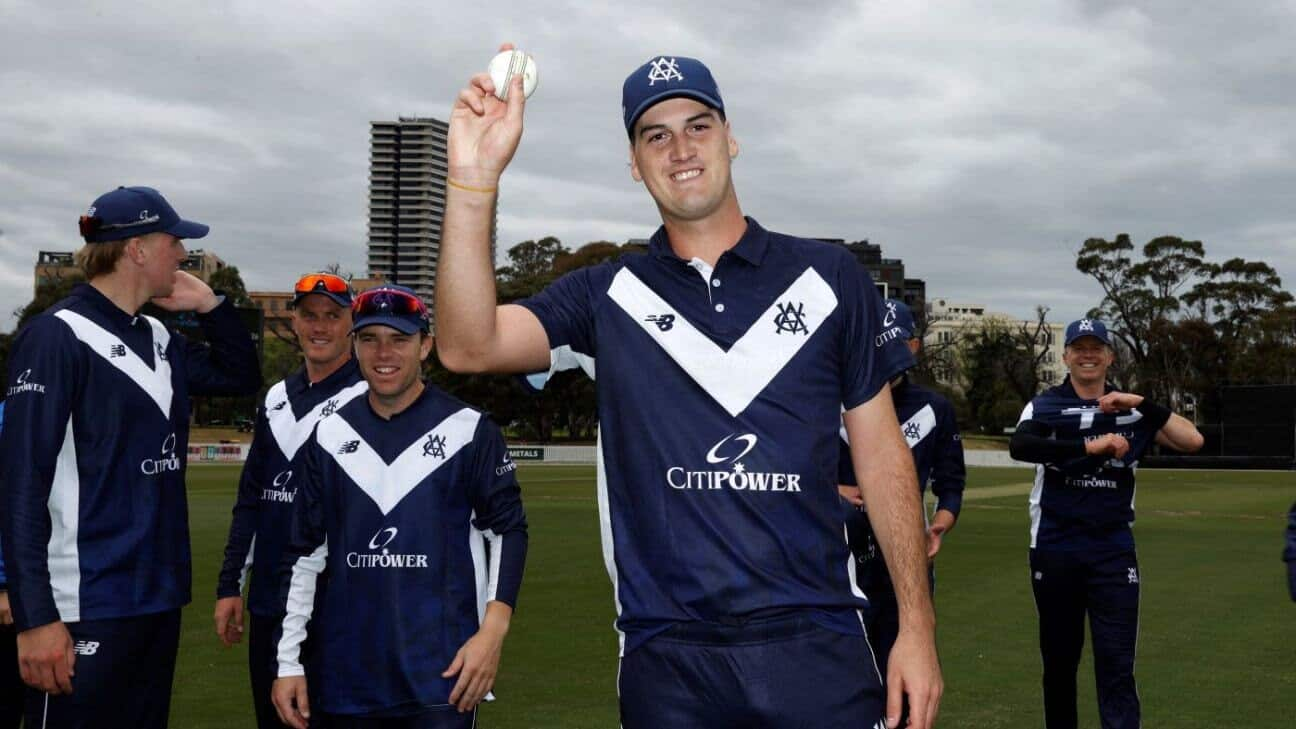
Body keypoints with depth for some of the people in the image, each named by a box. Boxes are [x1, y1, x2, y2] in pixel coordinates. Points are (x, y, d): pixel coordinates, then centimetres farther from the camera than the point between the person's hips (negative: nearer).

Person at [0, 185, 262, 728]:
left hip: (161, 598, 8)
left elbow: (240, 377, 26)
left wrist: (209, 305, 9)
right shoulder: (59, 336, -11)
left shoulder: (159, 339, 11)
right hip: (87, 612, -8)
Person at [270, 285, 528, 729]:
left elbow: (507, 530, 1)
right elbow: (304, 552, 9)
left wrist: (492, 633, -10)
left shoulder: (468, 430, -2)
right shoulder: (330, 435, 7)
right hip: (341, 675, 3)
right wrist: (288, 663, 6)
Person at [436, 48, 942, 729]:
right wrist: (474, 177, -22)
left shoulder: (828, 276, 6)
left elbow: (881, 453, 7)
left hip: (815, 645, 0)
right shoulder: (608, 295, 5)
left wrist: (916, 625, 2)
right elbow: (467, 347, -11)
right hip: (667, 663, 1)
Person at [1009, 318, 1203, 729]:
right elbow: (1019, 446, -22)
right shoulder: (1045, 406, 0)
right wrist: (1090, 446, -30)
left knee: (1117, 664, -5)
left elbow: (1192, 441, -7)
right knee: (1059, 659, 12)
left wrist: (1143, 404, -18)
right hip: (1054, 551, 0)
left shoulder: (1131, 410, 6)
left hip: (1113, 553, 0)